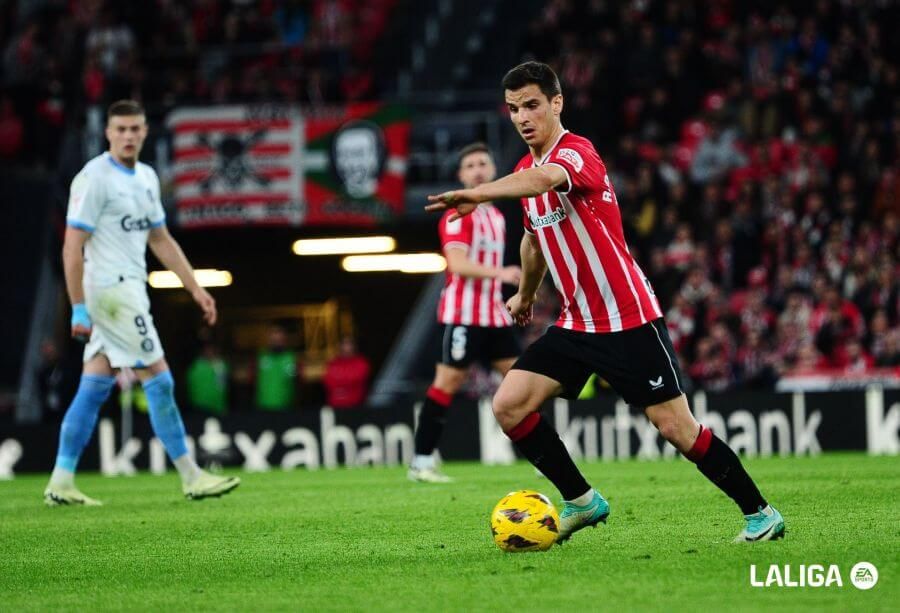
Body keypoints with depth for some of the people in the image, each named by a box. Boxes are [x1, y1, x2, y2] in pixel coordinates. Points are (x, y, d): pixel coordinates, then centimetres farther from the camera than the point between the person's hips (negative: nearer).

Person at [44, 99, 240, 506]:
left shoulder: (146, 178, 14)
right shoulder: (94, 178, -12)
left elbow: (161, 240, 22)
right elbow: (72, 248, -14)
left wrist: (196, 289, 17)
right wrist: (79, 308, -17)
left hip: (130, 289, 9)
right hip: (112, 288, -9)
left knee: (94, 389, 7)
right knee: (159, 381, -6)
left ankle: (61, 483, 8)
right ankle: (191, 478, -2)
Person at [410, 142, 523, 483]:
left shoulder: (496, 216, 18)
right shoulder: (459, 214, -9)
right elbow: (457, 264, -23)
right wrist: (499, 273, -35)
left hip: (494, 314, 8)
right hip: (463, 313, -8)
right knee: (448, 381, -9)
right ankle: (421, 463, -6)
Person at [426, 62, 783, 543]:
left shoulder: (577, 152, -17)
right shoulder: (527, 169, 10)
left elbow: (545, 179, -43)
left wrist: (477, 194, -56)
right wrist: (525, 294, 41)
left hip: (630, 321, -8)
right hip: (576, 324, 8)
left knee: (676, 428, -7)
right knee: (508, 406, -6)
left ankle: (759, 513, 9)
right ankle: (580, 501, 8)